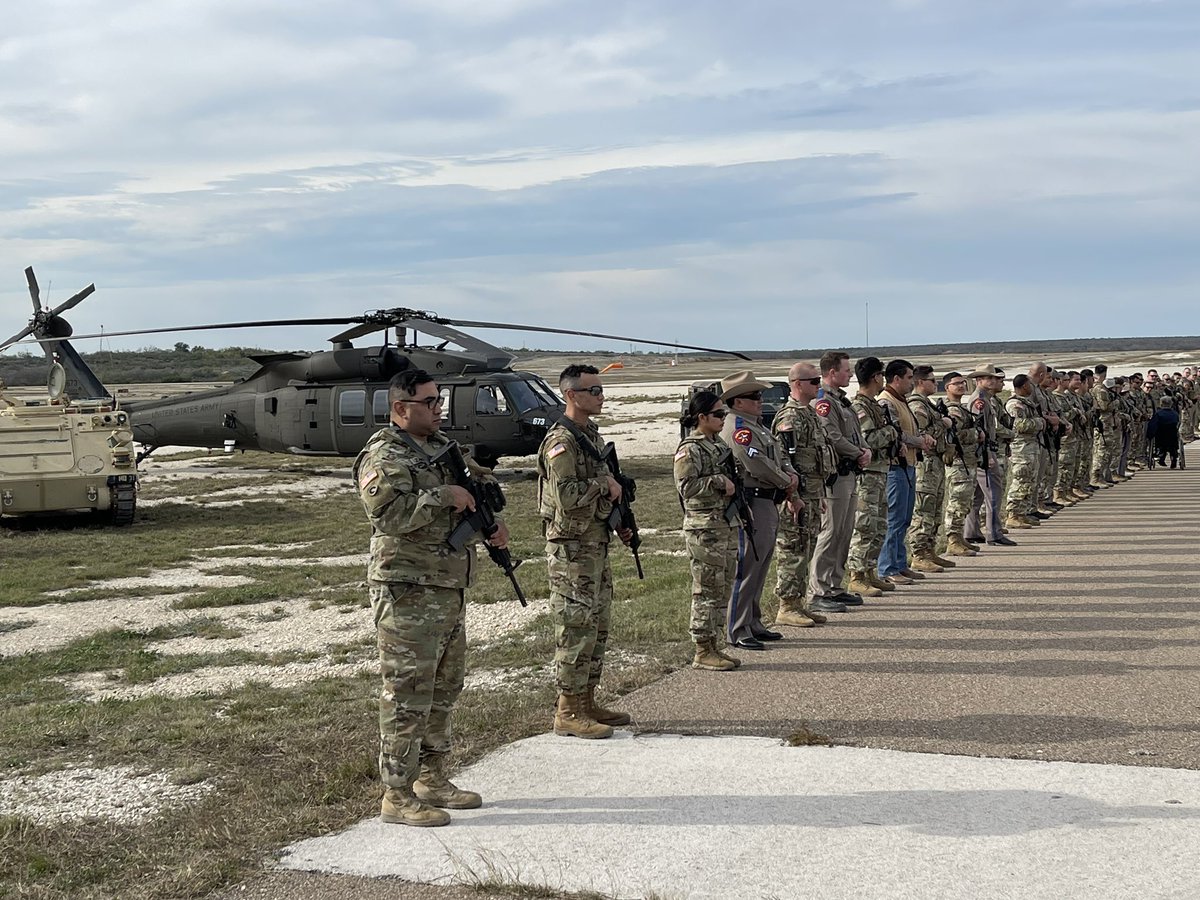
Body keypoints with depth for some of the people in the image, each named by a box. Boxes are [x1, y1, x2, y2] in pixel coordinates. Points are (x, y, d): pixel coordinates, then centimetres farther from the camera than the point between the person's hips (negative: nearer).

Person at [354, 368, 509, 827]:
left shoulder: (444, 446, 15)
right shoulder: (383, 458, -13)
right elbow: (388, 513, -27)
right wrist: (444, 496, -22)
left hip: (449, 589, 9)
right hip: (408, 593, -9)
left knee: (444, 689, 17)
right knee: (407, 694, -5)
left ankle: (431, 778, 30)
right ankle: (397, 796, 2)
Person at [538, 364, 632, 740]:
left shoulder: (590, 434, 15)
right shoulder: (561, 441, -16)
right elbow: (566, 497, -26)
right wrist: (604, 484, -14)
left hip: (596, 543, 10)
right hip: (571, 547, -10)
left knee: (597, 626, 14)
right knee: (576, 628, -7)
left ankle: (586, 701, 23)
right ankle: (568, 712, -1)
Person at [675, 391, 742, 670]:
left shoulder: (719, 445, 16)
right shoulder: (689, 449, -11)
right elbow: (686, 486, -20)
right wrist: (719, 482, -18)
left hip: (728, 524, 9)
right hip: (705, 529, -9)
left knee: (723, 590, 11)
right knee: (707, 591, -5)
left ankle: (716, 647, 18)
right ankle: (703, 652, 1)